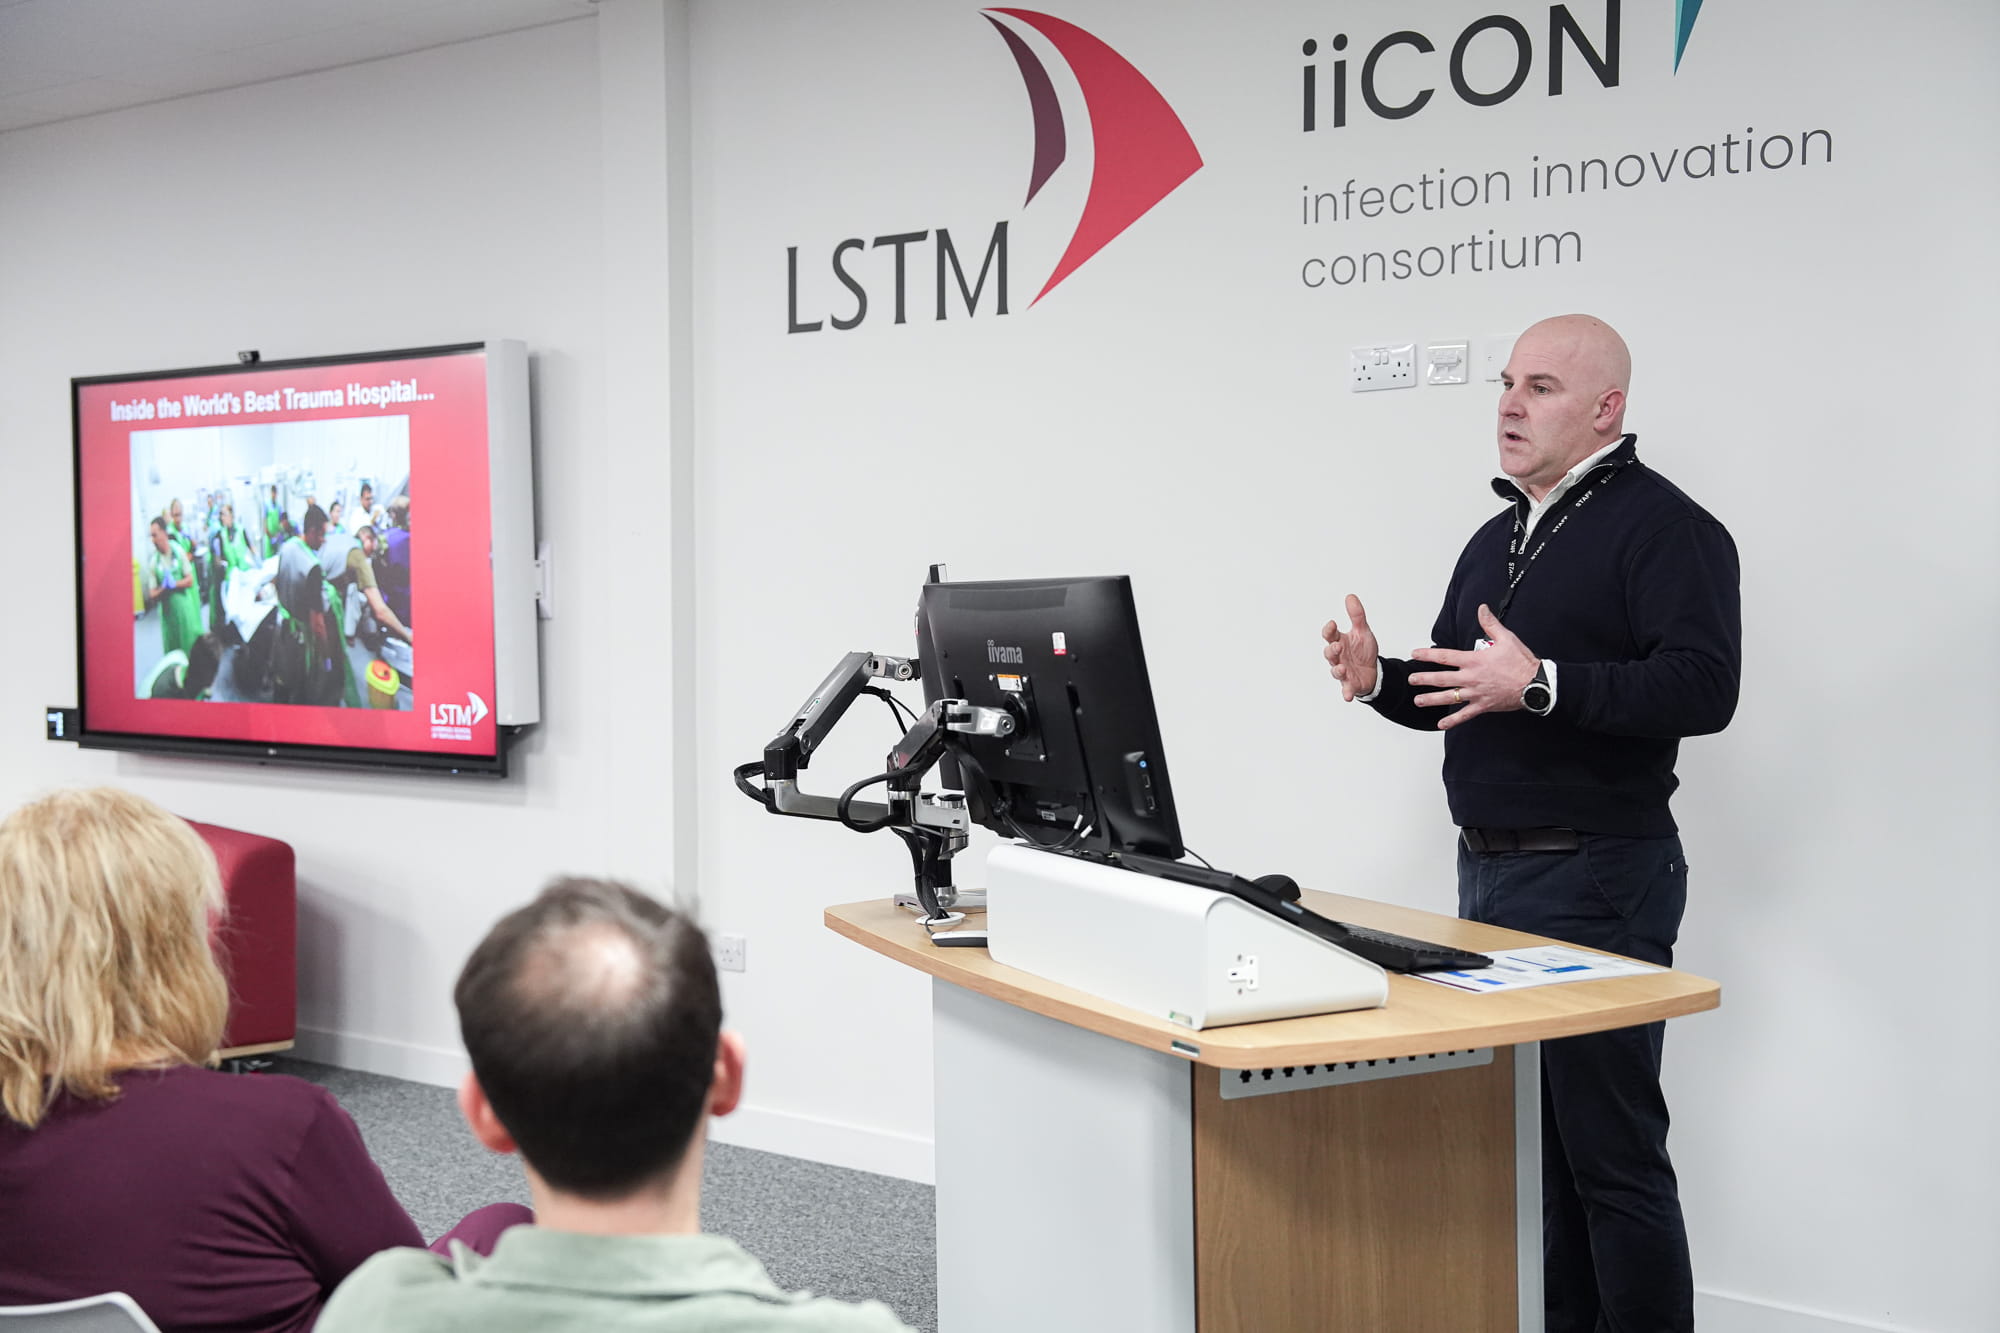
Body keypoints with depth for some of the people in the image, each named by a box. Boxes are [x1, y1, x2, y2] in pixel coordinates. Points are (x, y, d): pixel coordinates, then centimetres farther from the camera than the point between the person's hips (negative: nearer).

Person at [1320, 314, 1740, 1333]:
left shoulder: (1662, 526, -9)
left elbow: (1702, 686, -22)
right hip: (1489, 873, 9)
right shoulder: (1498, 538, 18)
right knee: (1525, 1134, 14)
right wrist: (1379, 679, 3)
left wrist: (1540, 684, -29)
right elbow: (1457, 693, 24)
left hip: (1596, 880, -8)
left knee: (1610, 1151, -4)